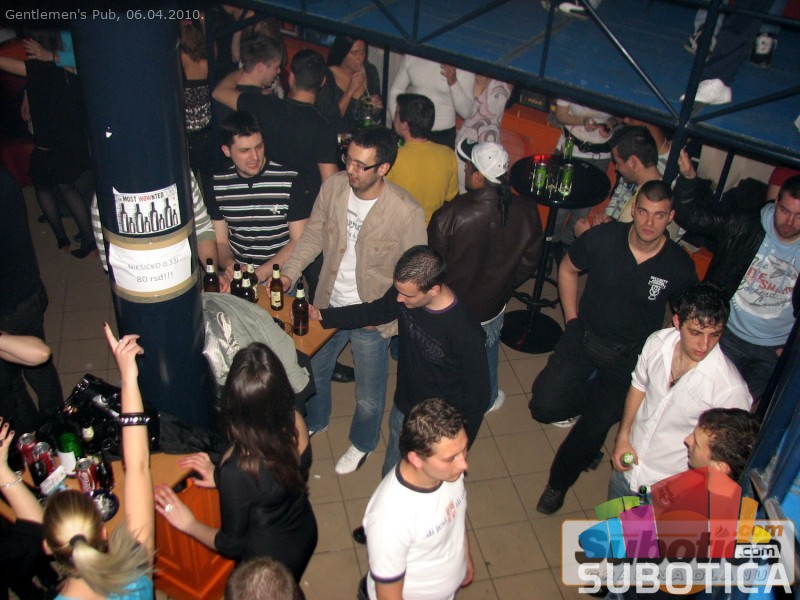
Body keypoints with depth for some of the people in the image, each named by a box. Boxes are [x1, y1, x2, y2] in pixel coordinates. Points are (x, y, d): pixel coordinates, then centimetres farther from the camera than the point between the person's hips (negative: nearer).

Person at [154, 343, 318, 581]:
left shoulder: (238, 472, -39)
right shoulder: (296, 422, -24)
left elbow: (231, 545, -20)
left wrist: (188, 523, -7)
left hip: (270, 561, -4)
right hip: (305, 533, 4)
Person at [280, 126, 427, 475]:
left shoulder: (406, 212, -26)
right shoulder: (333, 188, -13)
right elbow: (313, 235, 2)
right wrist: (289, 274, -8)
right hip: (329, 303, 5)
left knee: (369, 394, 16)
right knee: (312, 369, 27)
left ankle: (362, 443, 49)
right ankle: (315, 421, 59)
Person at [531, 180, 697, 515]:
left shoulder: (679, 267, -13)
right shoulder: (602, 239, -13)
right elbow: (568, 269, 7)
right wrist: (571, 318, 2)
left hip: (629, 357, -1)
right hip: (584, 337, 1)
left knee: (594, 428, -8)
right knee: (544, 405, -12)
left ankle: (559, 483, 22)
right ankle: (592, 397, 24)